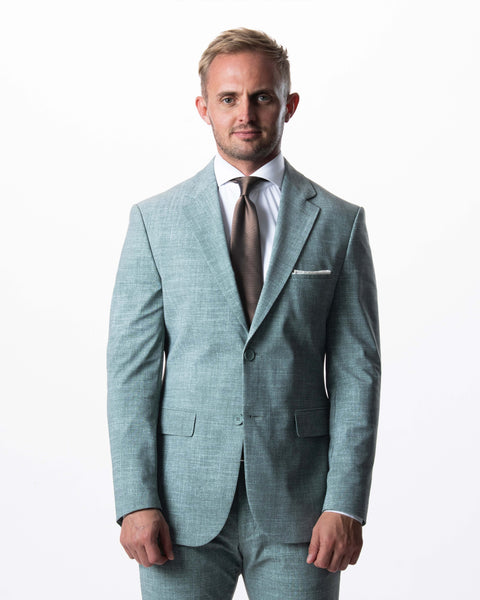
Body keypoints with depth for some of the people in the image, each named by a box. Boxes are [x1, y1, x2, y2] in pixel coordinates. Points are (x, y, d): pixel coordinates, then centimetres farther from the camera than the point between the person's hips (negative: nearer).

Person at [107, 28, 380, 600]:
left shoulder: (338, 222, 4)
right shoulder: (155, 220, 4)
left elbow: (356, 368, 1)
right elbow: (132, 368, 1)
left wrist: (346, 504, -7)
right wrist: (136, 502, -7)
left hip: (297, 508, 0)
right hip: (186, 504, 0)